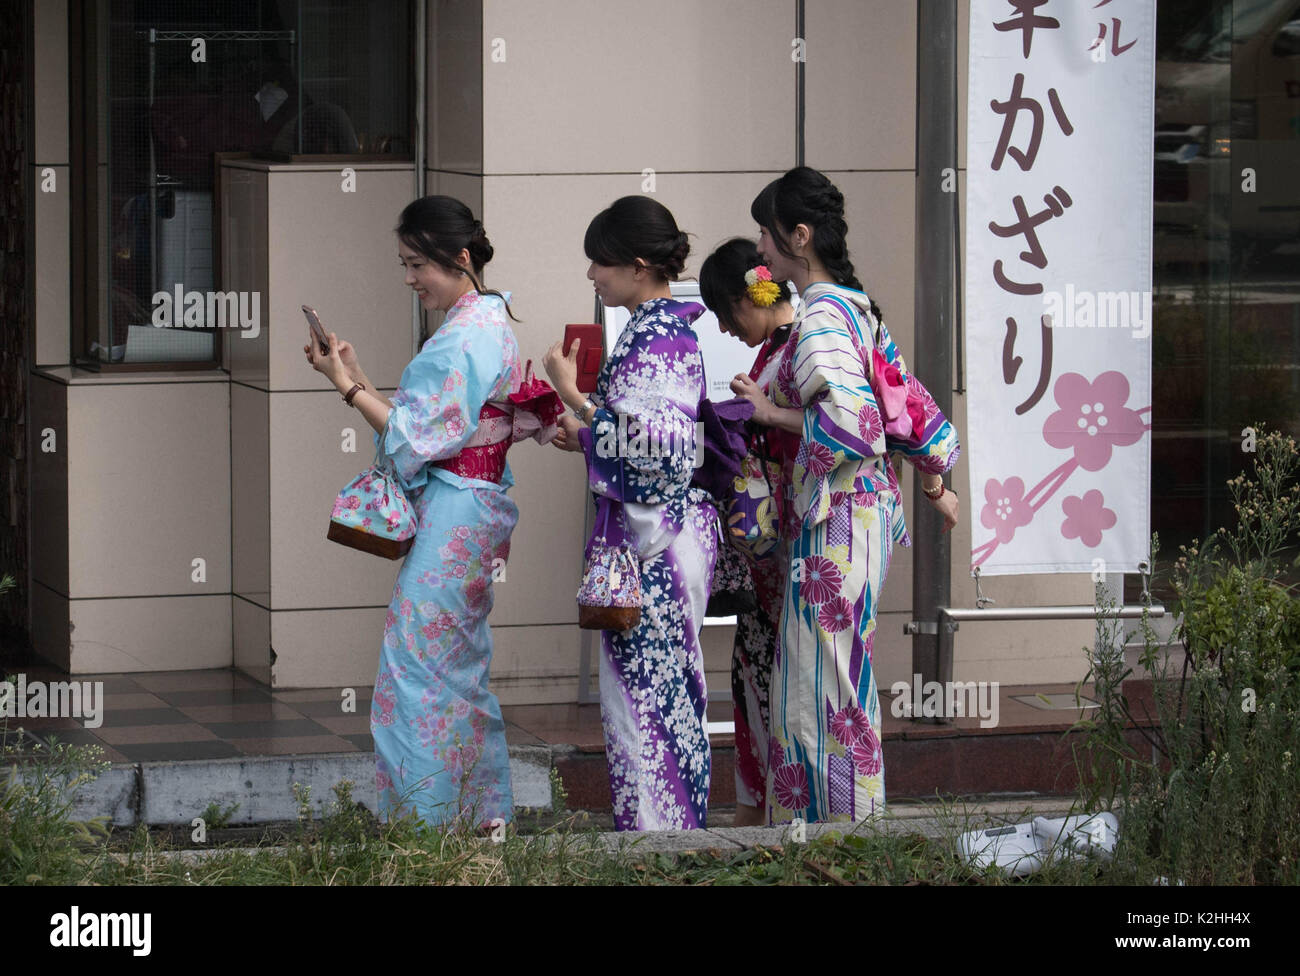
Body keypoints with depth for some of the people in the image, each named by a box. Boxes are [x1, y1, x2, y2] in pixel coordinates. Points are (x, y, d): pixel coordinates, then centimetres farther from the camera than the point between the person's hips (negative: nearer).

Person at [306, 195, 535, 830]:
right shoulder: (485, 322, 15)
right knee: (461, 671, 15)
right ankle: (480, 818, 20)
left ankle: (424, 822, -7)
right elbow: (425, 425, 15)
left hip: (452, 518, -11)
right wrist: (357, 378, 8)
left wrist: (349, 388, -11)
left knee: (417, 669, -8)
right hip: (466, 515, 11)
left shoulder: (468, 337, -17)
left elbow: (419, 437, -18)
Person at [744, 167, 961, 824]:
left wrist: (772, 413, -12)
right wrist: (935, 485, 25)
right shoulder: (854, 306, 13)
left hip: (837, 520, -10)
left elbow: (853, 424, -25)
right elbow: (907, 400, 18)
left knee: (822, 678, -4)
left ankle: (837, 820, 0)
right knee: (841, 675, 13)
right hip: (867, 506, 10)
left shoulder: (821, 318, -16)